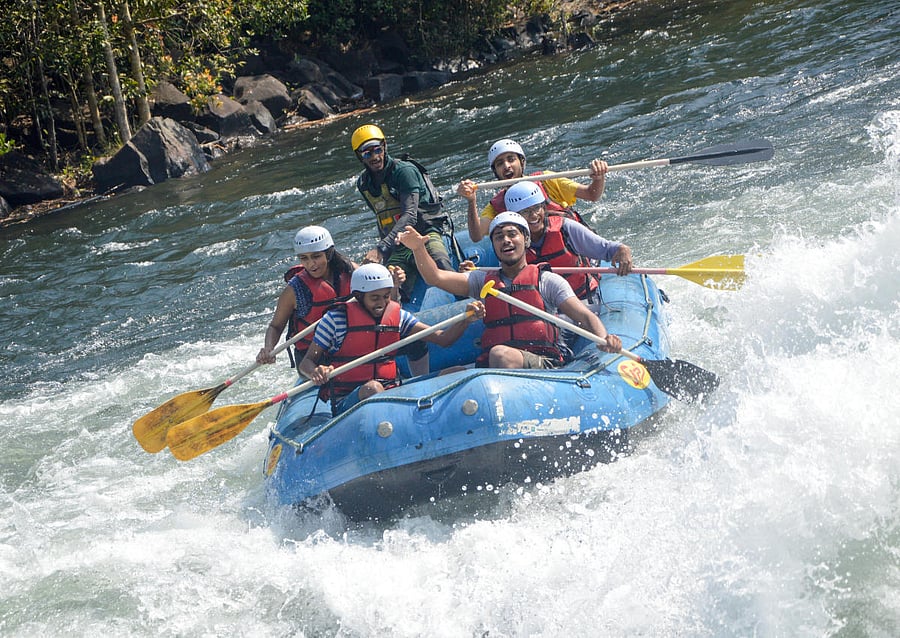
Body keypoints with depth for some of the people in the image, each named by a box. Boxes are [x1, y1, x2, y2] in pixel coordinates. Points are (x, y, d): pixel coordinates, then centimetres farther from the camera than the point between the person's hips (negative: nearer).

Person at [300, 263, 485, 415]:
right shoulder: (336, 319, -2)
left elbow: (442, 339, 7)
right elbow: (306, 362, 0)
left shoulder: (397, 316, 10)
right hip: (347, 402, -4)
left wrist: (466, 320, -12)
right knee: (373, 388, -40)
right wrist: (316, 372, -25)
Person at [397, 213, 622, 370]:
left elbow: (584, 316, 2)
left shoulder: (547, 280, 12)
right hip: (490, 366, 4)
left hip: (544, 364, -4)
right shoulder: (484, 281, 23)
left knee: (501, 355, -35)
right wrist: (418, 249, -7)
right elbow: (435, 277, 12)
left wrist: (604, 339, -19)